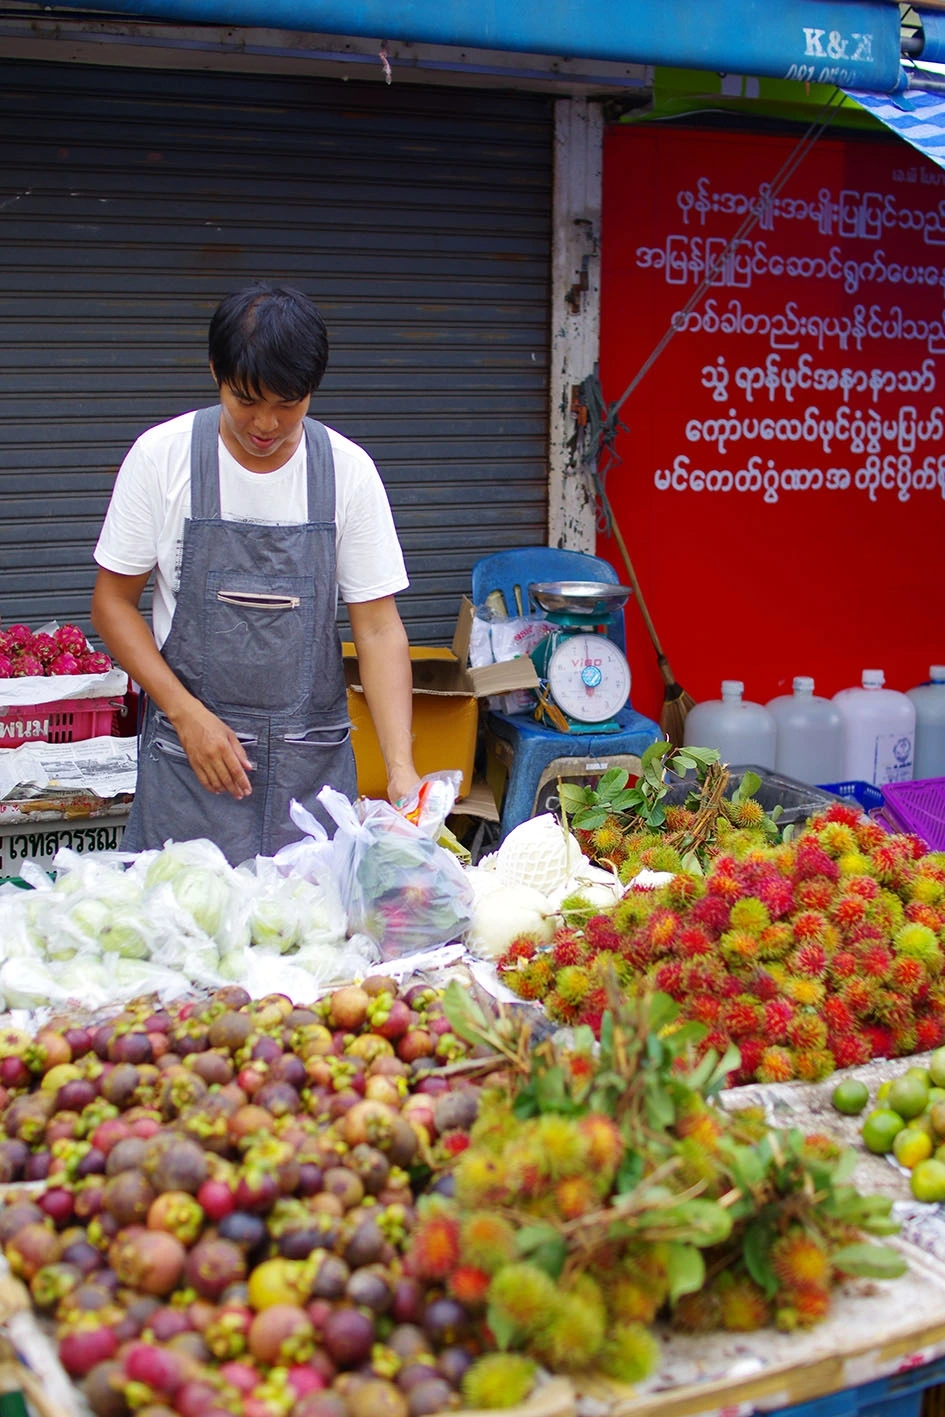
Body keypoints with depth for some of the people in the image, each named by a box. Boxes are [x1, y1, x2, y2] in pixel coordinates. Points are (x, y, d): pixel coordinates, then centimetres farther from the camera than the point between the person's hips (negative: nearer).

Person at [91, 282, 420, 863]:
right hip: (189, 752, -1)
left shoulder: (349, 470, -4)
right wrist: (188, 714, -12)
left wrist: (401, 766, -14)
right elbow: (114, 601, 0)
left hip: (313, 759, 1)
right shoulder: (162, 456, -6)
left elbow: (378, 628, -3)